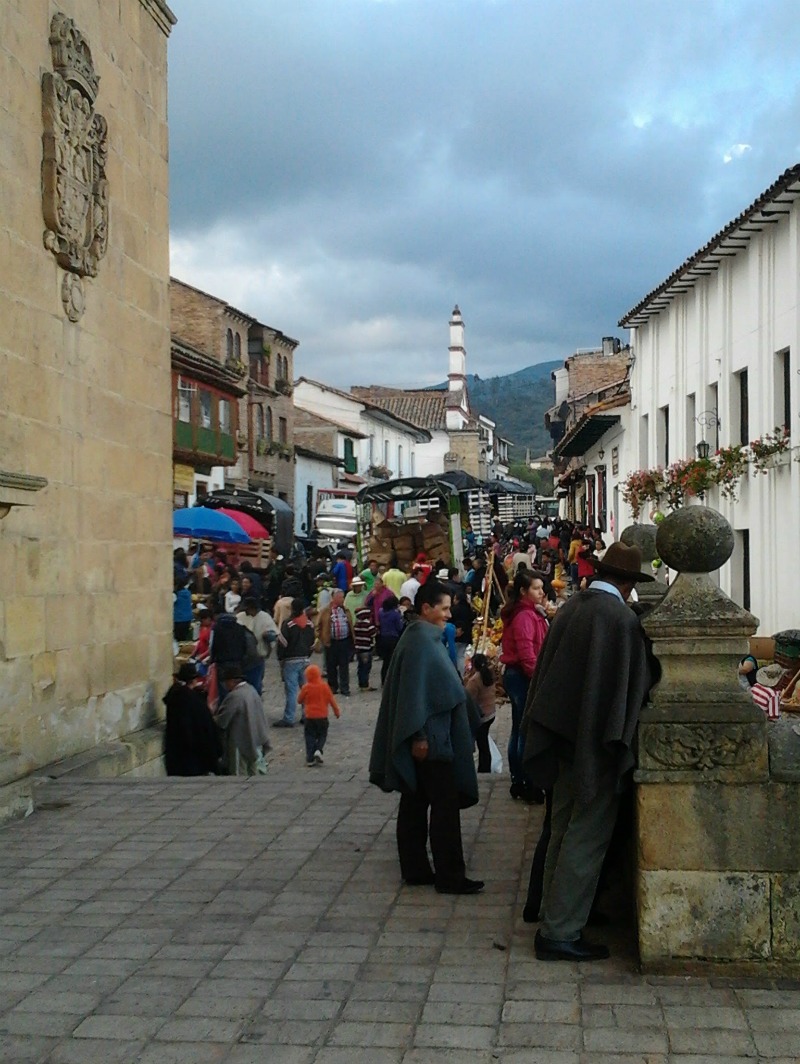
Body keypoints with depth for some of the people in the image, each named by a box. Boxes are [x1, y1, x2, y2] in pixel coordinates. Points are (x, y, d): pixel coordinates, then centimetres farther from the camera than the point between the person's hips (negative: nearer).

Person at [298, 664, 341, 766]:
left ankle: (310, 758, 1)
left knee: (310, 736, 7)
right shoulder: (324, 686, -4)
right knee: (322, 735, 14)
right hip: (322, 716, 1)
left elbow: (299, 700, 2)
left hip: (309, 716, -1)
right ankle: (318, 750, -12)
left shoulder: (306, 687, -8)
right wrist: (337, 711, 12)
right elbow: (331, 700, 1)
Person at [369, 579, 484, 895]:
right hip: (430, 738, -10)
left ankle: (415, 869, 18)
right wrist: (419, 735, -23)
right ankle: (449, 876, 0)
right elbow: (413, 689, -21)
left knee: (416, 804, 11)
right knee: (444, 806, -5)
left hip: (430, 735, 10)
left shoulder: (426, 637, 13)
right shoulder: (419, 640, -17)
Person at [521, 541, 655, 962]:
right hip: (598, 747, -8)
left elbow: (546, 669, 10)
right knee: (586, 838, 1)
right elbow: (636, 684, -13)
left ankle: (555, 918, 28)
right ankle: (560, 933, 5)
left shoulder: (571, 607, 3)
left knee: (563, 832, 18)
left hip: (565, 741, 8)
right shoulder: (622, 619, -19)